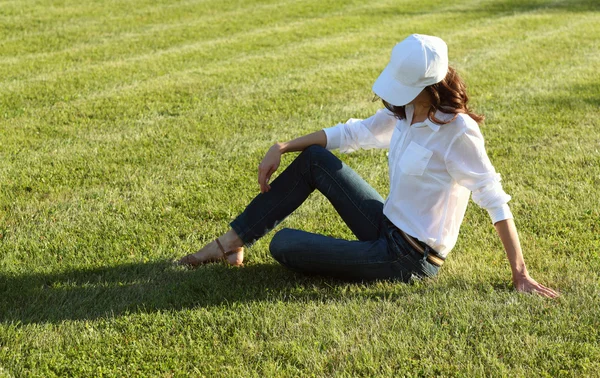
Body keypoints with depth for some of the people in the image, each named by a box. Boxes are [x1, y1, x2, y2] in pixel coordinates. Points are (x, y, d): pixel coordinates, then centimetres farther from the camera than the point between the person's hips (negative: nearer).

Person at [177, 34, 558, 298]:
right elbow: (352, 133, 12)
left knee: (283, 245, -13)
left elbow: (496, 202, -21)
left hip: (411, 257, -8)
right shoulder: (402, 113, 0)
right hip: (388, 225, 8)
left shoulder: (458, 133, -23)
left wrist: (521, 275, -22)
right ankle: (233, 243, 7)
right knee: (315, 158, 3)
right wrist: (282, 148, 5)